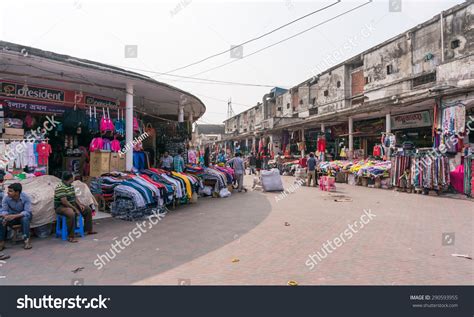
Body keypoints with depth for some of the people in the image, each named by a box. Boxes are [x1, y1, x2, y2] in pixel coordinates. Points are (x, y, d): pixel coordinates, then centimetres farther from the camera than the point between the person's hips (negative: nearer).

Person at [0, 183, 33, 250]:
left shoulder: (26, 197, -23)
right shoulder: (6, 198, -14)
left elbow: (27, 212, -27)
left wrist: (14, 216, -42)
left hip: (23, 215, -3)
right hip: (11, 216, 3)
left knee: (25, 219, -36)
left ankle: (27, 240, -28)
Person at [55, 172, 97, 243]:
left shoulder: (71, 186, 8)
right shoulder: (60, 188, -23)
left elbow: (74, 197, 14)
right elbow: (64, 201, -27)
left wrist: (79, 205, -1)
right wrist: (75, 209, -23)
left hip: (72, 204, 10)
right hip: (61, 206, -10)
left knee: (88, 210, 8)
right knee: (71, 214, -40)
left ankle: (88, 230, 18)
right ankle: (70, 237, -31)